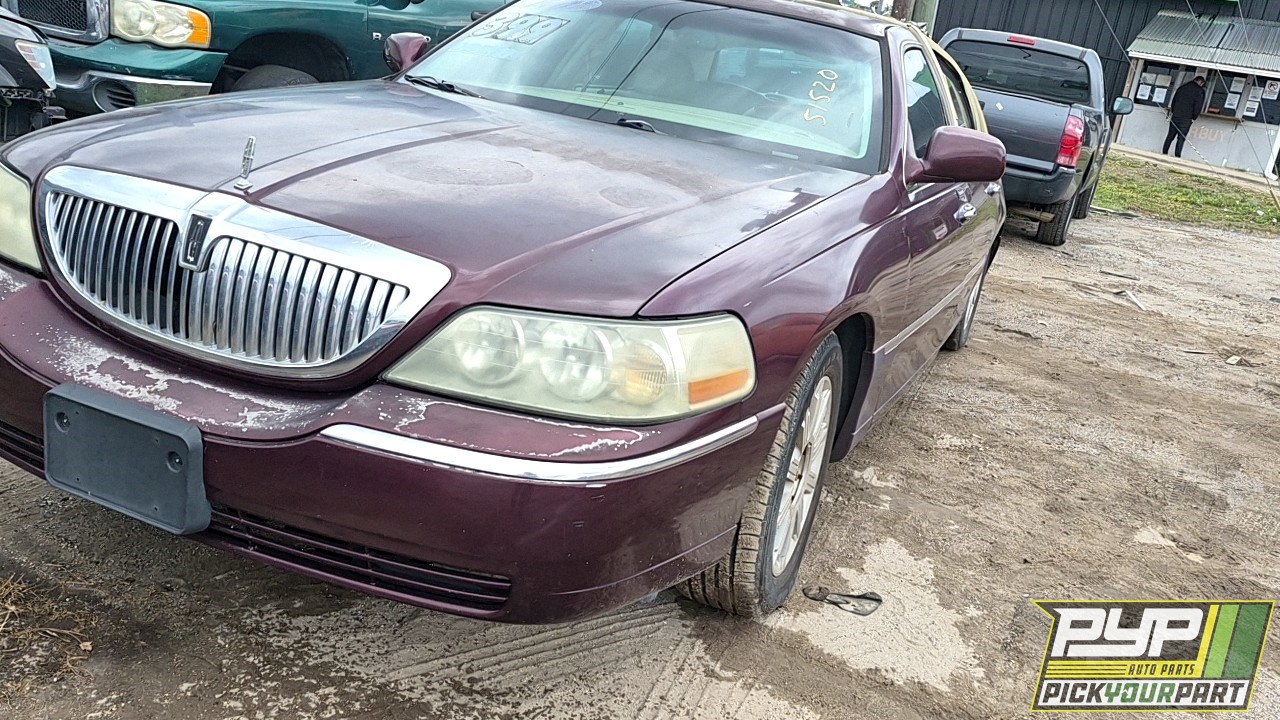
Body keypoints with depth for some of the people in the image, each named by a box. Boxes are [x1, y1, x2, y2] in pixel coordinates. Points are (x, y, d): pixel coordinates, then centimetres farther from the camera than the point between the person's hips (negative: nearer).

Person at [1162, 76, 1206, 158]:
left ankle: (1164, 153, 9)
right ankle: (1177, 156, -6)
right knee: (1181, 138, -3)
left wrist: (1172, 112, 19)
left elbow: (1174, 100, 14)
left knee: (1170, 136, 10)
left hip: (1175, 116, 4)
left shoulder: (1183, 87, 12)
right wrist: (1194, 118, 1)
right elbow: (1198, 106, -7)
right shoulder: (1200, 91, -3)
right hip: (1186, 118, -4)